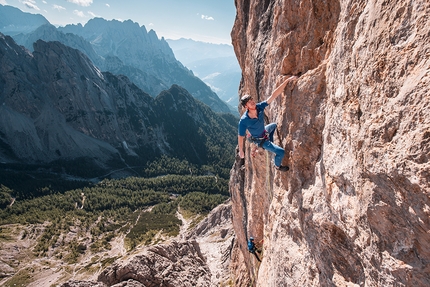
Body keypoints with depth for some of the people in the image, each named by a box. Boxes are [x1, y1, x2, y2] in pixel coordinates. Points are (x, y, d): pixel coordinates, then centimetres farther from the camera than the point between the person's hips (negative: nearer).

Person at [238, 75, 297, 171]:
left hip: (264, 131, 7)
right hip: (260, 140, -7)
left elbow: (274, 95, -28)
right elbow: (240, 137, -25)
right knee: (281, 152, -9)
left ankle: (270, 144, 49)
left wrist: (287, 80, -35)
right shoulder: (244, 121, -37)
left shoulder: (260, 107, -24)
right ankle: (278, 166, 24)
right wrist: (241, 151, -14)